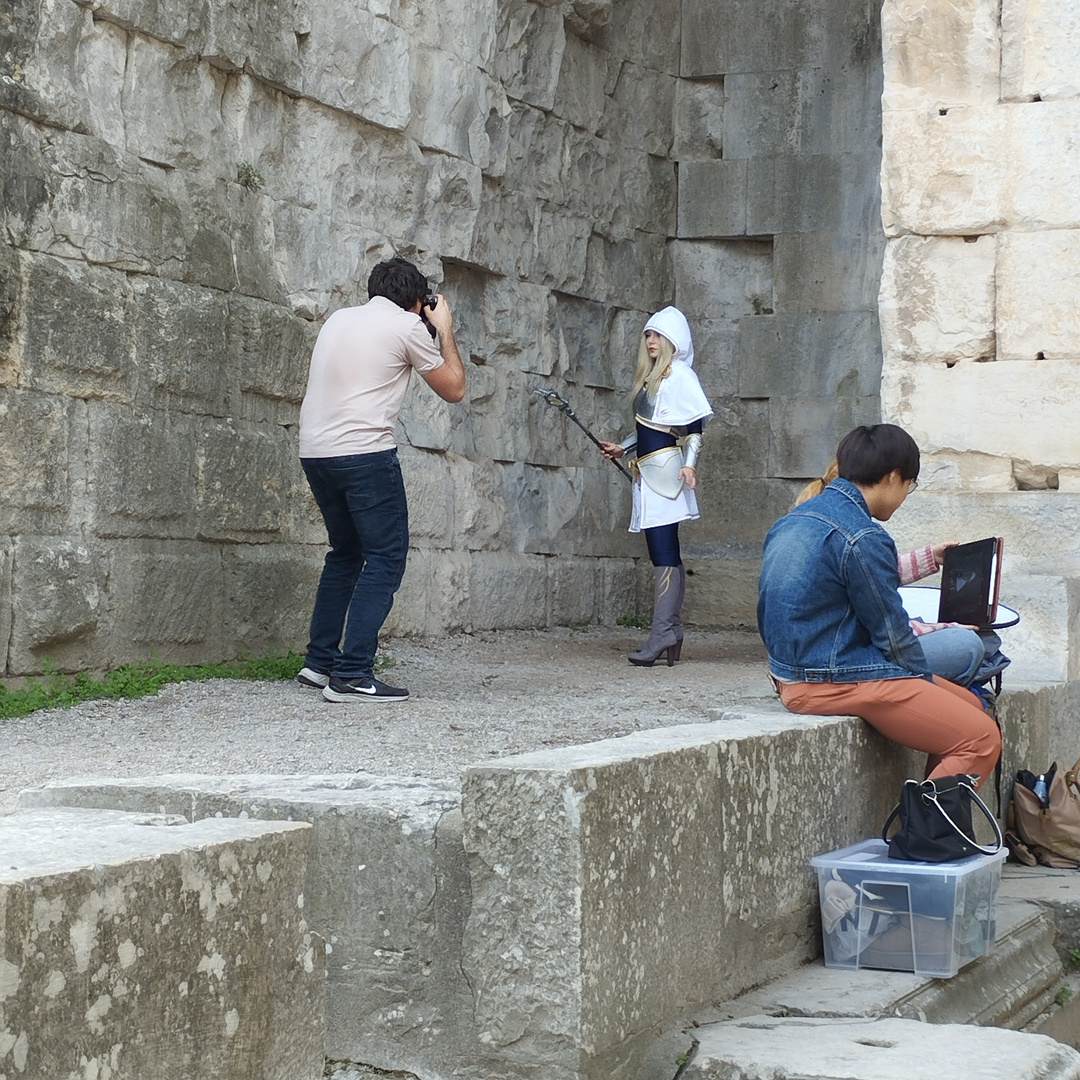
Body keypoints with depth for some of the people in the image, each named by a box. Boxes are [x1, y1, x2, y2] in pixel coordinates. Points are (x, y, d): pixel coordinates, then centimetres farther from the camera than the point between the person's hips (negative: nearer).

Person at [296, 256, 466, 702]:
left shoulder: (340, 318, 19)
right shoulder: (408, 326, 0)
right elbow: (453, 389, 8)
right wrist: (445, 330, 21)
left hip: (314, 449, 8)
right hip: (365, 452, -8)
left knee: (346, 553, 21)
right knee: (385, 559, -4)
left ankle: (319, 662, 22)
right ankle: (351, 676, -12)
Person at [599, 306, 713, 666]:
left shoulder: (680, 376, -6)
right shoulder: (651, 376, 20)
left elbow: (694, 427, -12)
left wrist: (689, 463, -22)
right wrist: (622, 447, 32)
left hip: (665, 469, -9)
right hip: (648, 472, 9)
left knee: (663, 552, -13)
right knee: (664, 553, 7)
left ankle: (662, 633, -17)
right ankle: (672, 632, 7)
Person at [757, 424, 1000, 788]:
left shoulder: (792, 520, 11)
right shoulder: (862, 538, -18)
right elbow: (892, 632, -12)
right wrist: (927, 680, 4)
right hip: (837, 683, -10)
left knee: (968, 705, 16)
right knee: (982, 739, -11)